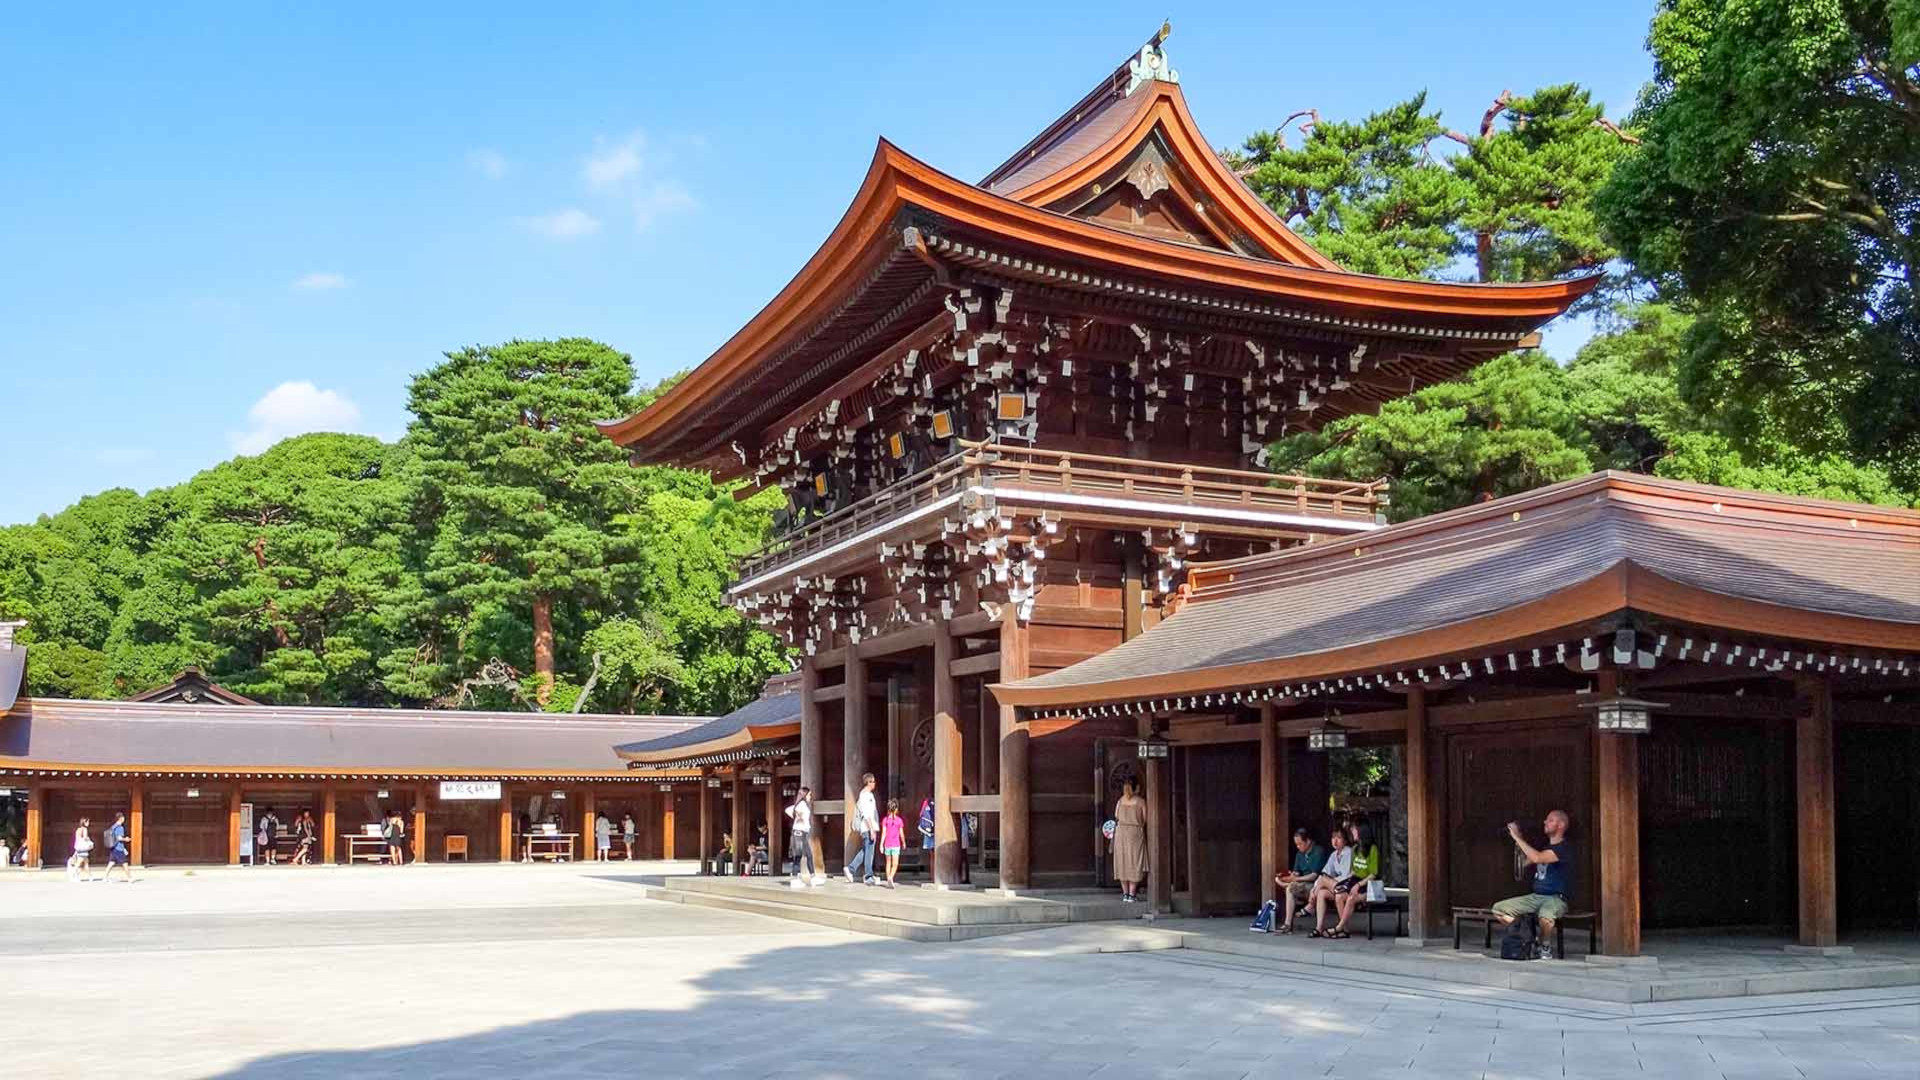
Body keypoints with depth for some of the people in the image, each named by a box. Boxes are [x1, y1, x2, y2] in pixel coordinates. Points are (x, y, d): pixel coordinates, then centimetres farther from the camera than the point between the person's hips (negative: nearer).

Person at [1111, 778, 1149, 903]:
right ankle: (1132, 894, -4)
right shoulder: (1141, 801, -3)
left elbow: (1116, 817, 9)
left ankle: (1125, 894, 8)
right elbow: (1145, 819, -1)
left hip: (1120, 832, 3)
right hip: (1136, 832, -3)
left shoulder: (1120, 801, 6)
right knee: (1135, 863, 1)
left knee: (1123, 863, 9)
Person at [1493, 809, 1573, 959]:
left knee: (1545, 916, -42)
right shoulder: (1545, 847, 18)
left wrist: (1517, 837, -19)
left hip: (1555, 898, -8)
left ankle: (1546, 946, -10)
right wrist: (1518, 840, 6)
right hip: (1535, 896, 8)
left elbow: (1536, 858, -25)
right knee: (1498, 908, -7)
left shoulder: (1564, 849, -11)